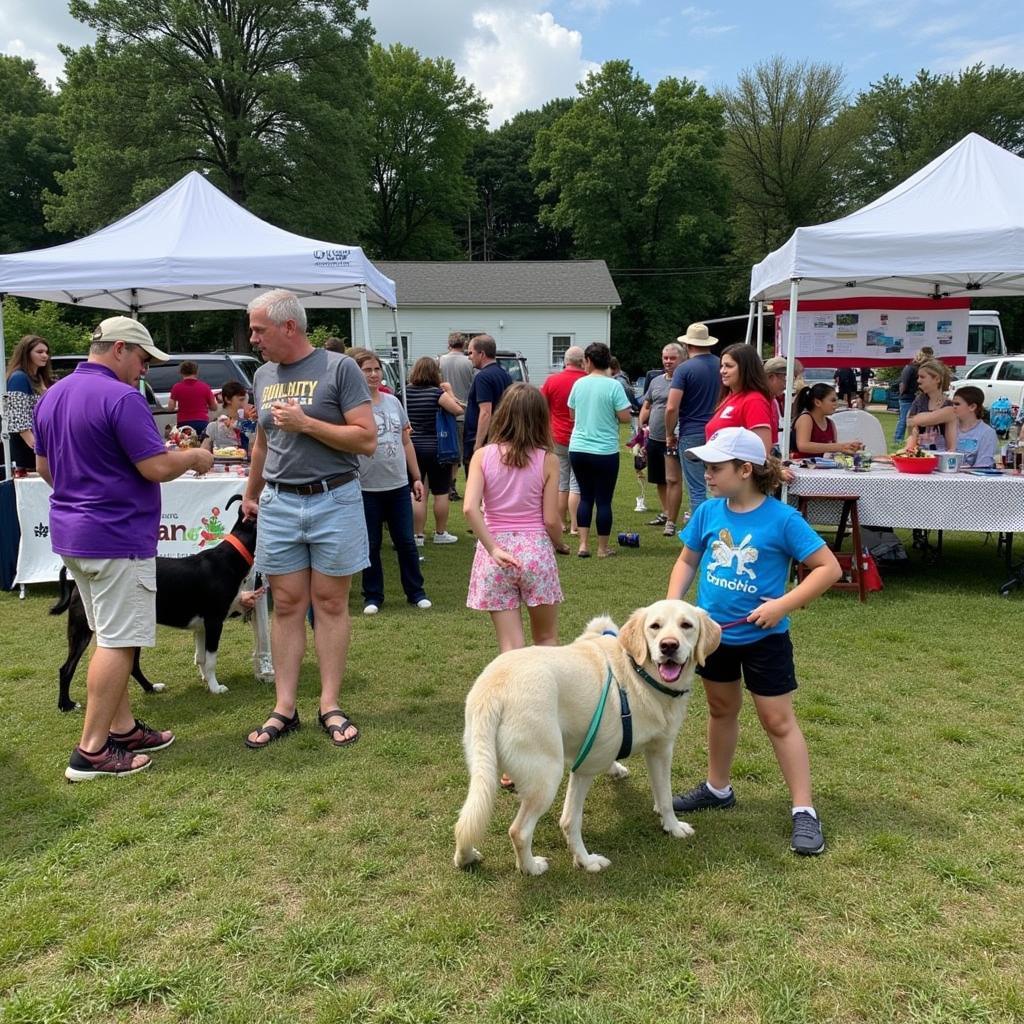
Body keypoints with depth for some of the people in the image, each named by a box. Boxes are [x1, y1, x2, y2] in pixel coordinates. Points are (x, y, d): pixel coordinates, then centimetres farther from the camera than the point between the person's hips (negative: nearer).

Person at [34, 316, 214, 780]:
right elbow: (157, 468, -20)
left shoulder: (52, 396, 11)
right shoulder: (121, 397, -17)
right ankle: (91, 751, 2)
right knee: (118, 642, -3)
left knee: (109, 636, 17)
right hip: (117, 537, -10)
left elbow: (44, 467, 19)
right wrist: (195, 457, -3)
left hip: (70, 532, 10)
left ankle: (123, 728, 24)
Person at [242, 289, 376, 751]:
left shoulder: (340, 368, -6)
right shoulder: (263, 376, 11)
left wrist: (306, 423, -16)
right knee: (287, 606, 7)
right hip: (278, 504, 5)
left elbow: (367, 440, -12)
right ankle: (284, 709, 14)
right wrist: (251, 494, 26)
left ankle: (330, 705, 13)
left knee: (330, 604, 3)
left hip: (334, 501, -4)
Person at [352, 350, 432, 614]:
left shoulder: (393, 401, 8)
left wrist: (416, 478, 12)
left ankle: (416, 592, 22)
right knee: (371, 545, 7)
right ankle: (373, 596, 20)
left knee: (406, 542, 9)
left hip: (399, 485, 4)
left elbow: (406, 443, 13)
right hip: (367, 488, -4)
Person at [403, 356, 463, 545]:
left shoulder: (406, 391, 0)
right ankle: (440, 533, 19)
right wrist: (449, 391, -2)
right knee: (441, 493, 10)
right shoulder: (437, 393, -12)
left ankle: (417, 535, 5)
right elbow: (458, 410, -15)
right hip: (436, 449, -3)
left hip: (412, 448, 3)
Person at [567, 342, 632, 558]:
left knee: (585, 496, 15)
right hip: (605, 452, -4)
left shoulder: (579, 384, 2)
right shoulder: (614, 386, -10)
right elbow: (625, 417, -11)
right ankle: (603, 548, 13)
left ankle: (583, 544, 13)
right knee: (604, 500, 5)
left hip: (578, 449, 4)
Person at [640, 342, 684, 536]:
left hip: (673, 440, -7)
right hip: (653, 439, 8)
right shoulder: (656, 381, 15)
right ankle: (666, 513, 34)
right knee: (659, 480, 18)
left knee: (672, 480, -8)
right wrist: (642, 426, 9)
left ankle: (671, 522, -4)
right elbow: (646, 407, 22)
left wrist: (673, 435, -21)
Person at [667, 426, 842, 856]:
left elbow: (829, 568, -16)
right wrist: (672, 603, -7)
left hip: (763, 638, -5)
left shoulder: (782, 519, -18)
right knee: (721, 710, 21)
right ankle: (718, 788, 38)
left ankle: (804, 811, 15)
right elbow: (687, 561, 7)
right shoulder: (708, 511, -5)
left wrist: (783, 604, -24)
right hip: (713, 631, 5)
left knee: (778, 721, 3)